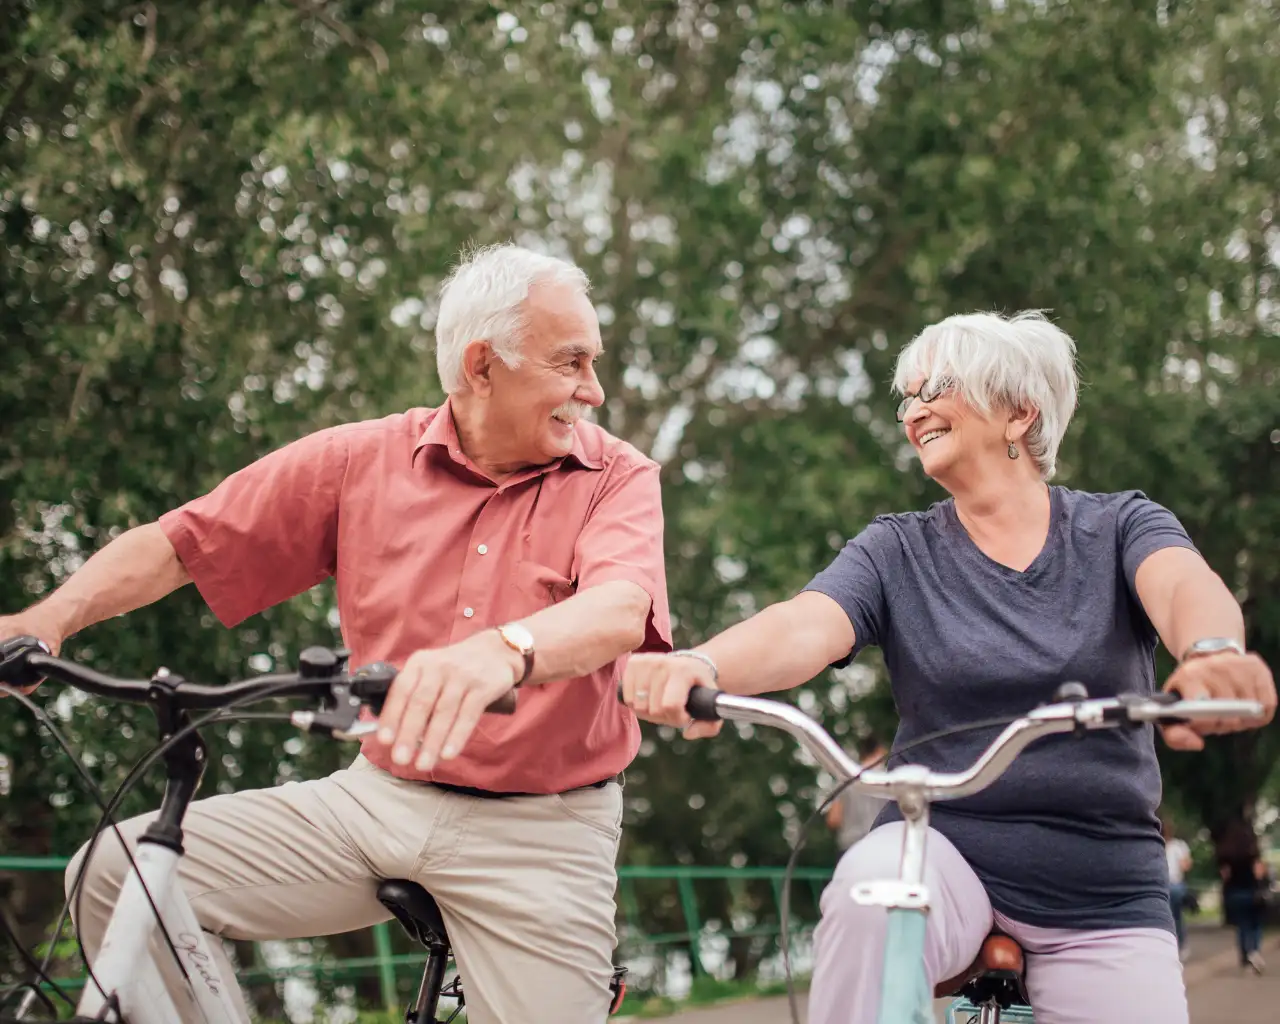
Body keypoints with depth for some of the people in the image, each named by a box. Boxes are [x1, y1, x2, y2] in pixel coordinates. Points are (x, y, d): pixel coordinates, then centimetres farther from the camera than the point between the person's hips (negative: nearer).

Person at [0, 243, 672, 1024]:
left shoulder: (618, 479, -4)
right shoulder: (363, 461, 2)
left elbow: (620, 609, -25)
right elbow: (180, 543, 3)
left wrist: (503, 651, -48)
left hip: (539, 839, -2)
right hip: (379, 799, 2)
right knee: (119, 876, -10)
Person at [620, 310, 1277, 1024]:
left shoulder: (1119, 527, 3)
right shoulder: (898, 552, 4)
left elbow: (1189, 588, -20)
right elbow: (804, 629, -15)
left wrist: (1211, 654, -45)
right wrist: (702, 664, -38)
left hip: (1102, 893, 1)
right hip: (944, 846, -1)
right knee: (870, 887, -32)